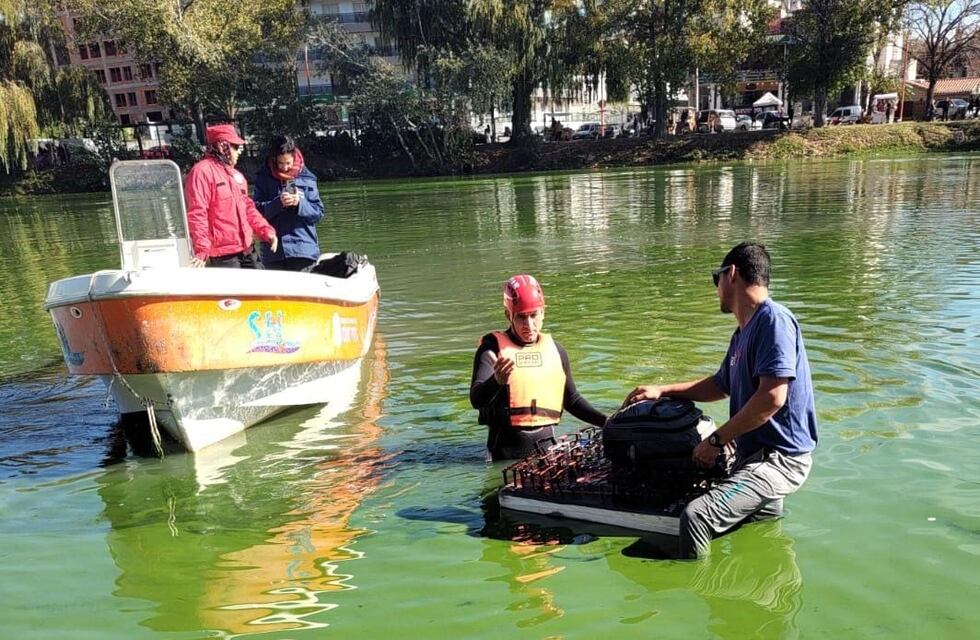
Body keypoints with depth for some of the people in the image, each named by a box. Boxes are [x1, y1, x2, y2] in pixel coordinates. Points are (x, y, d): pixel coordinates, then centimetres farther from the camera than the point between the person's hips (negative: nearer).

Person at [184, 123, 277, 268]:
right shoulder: (201, 171, -10)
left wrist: (266, 230, 11)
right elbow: (196, 214, -17)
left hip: (247, 251, 9)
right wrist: (202, 250, -23)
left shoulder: (236, 174, 19)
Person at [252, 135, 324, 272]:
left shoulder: (306, 178, 4)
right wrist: (277, 203, -19)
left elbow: (318, 212, 1)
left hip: (303, 250, 0)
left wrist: (300, 203, -16)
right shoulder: (263, 178, 3)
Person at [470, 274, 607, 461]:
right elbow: (476, 400, -18)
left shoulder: (555, 350, 11)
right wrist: (497, 381, -38)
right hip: (508, 446, -4)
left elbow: (571, 399, 22)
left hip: (546, 441, 4)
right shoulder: (494, 348, -5)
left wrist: (606, 421, 11)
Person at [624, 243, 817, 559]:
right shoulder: (743, 332, 16)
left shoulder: (773, 319, -16)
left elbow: (773, 397, -25)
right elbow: (720, 386, 29)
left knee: (697, 515, -24)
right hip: (753, 455, 11)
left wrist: (716, 440, -17)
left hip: (778, 459, -11)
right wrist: (662, 390, 22)